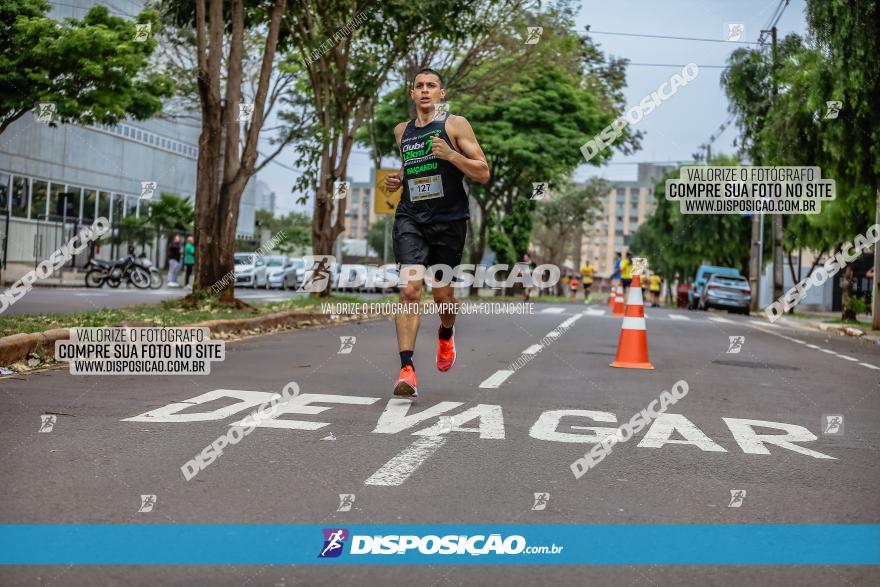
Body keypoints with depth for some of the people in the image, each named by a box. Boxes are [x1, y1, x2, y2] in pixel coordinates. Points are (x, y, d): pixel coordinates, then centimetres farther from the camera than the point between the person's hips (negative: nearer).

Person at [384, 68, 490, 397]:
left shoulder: (455, 125, 0)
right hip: (410, 218, 2)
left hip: (449, 220, -2)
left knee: (441, 293, 9)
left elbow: (483, 173, -5)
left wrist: (449, 154, -18)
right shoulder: (401, 131, 14)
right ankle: (407, 370, -18)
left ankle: (446, 334, 45)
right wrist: (397, 180, 10)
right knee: (409, 289, -16)